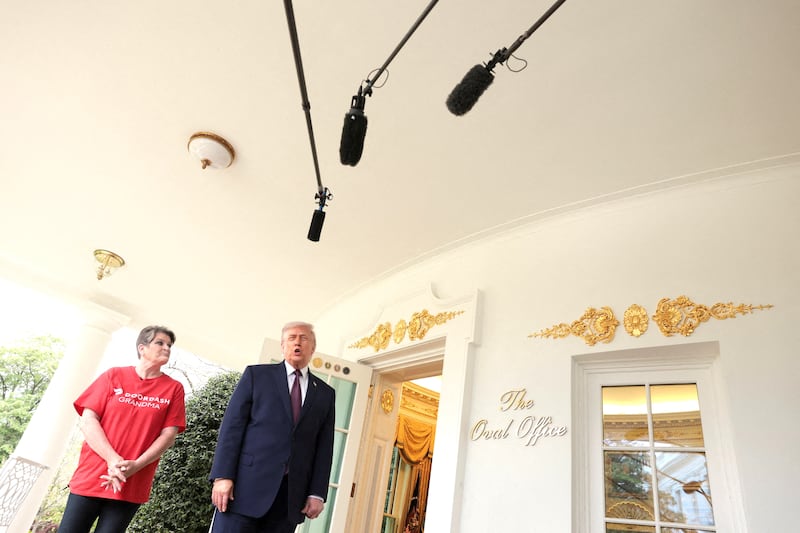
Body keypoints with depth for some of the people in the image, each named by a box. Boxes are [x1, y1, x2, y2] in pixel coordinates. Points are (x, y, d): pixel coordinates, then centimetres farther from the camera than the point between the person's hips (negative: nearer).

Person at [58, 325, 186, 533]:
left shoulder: (174, 389, 4)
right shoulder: (114, 375, 4)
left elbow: (168, 435, -2)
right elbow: (88, 420, -2)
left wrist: (134, 466, -16)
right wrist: (112, 459, -16)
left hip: (131, 485, 0)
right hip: (92, 475, 0)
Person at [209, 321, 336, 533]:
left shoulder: (326, 394, 12)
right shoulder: (257, 374, 6)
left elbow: (324, 447, 9)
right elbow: (232, 426, -1)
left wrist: (317, 493, 3)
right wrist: (222, 476, -9)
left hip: (291, 495, 2)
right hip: (246, 485, -2)